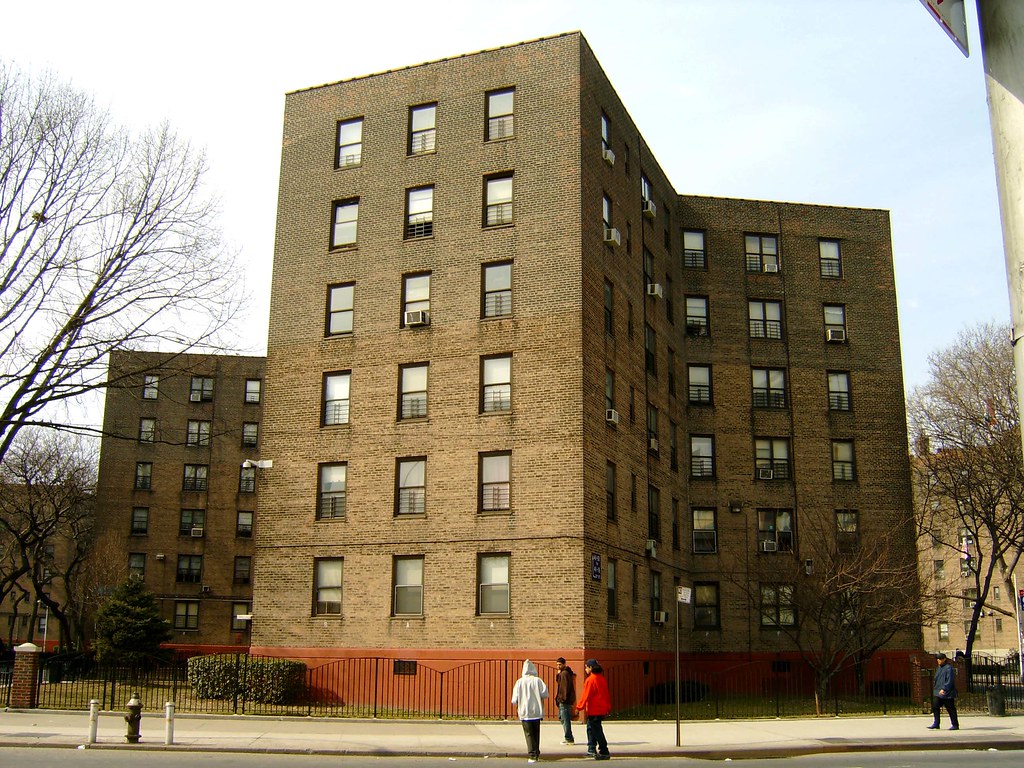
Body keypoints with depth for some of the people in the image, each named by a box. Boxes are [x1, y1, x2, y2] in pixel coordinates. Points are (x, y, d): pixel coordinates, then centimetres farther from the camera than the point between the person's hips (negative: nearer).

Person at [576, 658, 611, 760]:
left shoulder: (590, 679, -15)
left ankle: (604, 752, -3)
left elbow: (586, 695, -16)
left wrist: (579, 707, -8)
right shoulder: (602, 679, 10)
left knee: (597, 731, -4)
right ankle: (591, 750, 23)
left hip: (594, 710, -9)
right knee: (590, 728, 19)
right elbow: (607, 694, 15)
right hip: (602, 709, 9)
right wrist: (608, 708, 21)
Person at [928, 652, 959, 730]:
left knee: (951, 709, 1)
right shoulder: (939, 667, 15)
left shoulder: (949, 668, -13)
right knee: (935, 706, 0)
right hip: (938, 693, 8)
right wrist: (935, 688, 22)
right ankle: (935, 723, 2)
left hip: (947, 694, -8)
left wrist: (944, 689, -26)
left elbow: (950, 681, -20)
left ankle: (955, 725, 11)